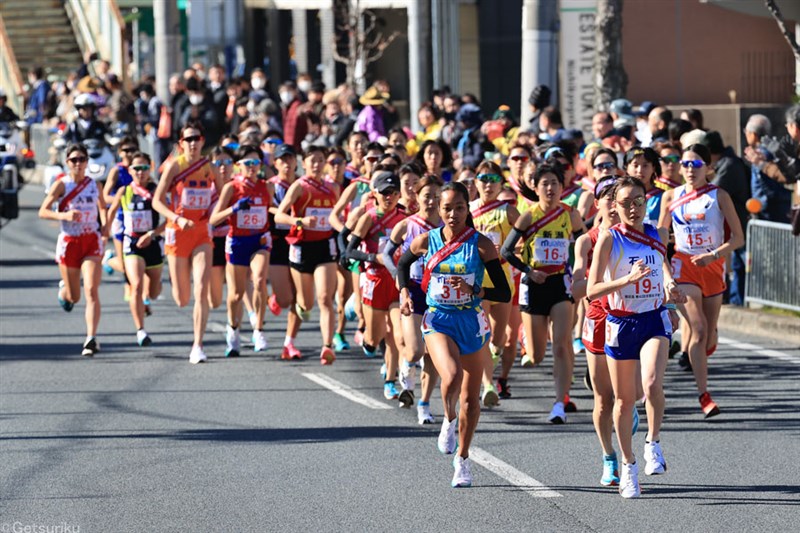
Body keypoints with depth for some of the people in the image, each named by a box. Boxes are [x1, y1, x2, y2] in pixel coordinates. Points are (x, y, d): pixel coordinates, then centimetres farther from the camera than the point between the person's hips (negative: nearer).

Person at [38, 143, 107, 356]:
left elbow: (102, 207, 23)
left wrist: (105, 224, 3)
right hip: (69, 242, -1)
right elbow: (43, 212, -8)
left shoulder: (94, 184, 4)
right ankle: (64, 290, 48)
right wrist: (63, 215, -25)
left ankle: (91, 339, -19)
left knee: (91, 290, -15)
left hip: (92, 241, 1)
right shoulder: (61, 185, -6)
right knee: (74, 297, 9)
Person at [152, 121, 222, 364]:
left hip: (202, 234, 2)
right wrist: (178, 219, -24)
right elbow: (157, 201, -9)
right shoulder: (174, 165, -6)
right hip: (177, 233, -2)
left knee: (202, 291, -14)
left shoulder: (209, 168, 4)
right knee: (182, 300, 4)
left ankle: (198, 346, -11)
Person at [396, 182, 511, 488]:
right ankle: (449, 420, 4)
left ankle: (462, 459, 26)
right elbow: (403, 264, 20)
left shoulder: (481, 244, -8)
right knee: (452, 377, -29)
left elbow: (504, 293, -8)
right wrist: (404, 292, 4)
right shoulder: (426, 241, -3)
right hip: (438, 321, -1)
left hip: (472, 322, 1)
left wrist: (475, 291, -23)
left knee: (470, 397, 9)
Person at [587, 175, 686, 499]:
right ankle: (628, 465, 24)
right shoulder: (608, 238, -9)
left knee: (652, 383, -24)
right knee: (624, 398, 8)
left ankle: (653, 445, -5)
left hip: (655, 319, 1)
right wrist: (628, 279, -26)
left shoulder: (658, 235, 3)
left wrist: (669, 285, 7)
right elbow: (591, 290, -15)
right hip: (620, 323, -1)